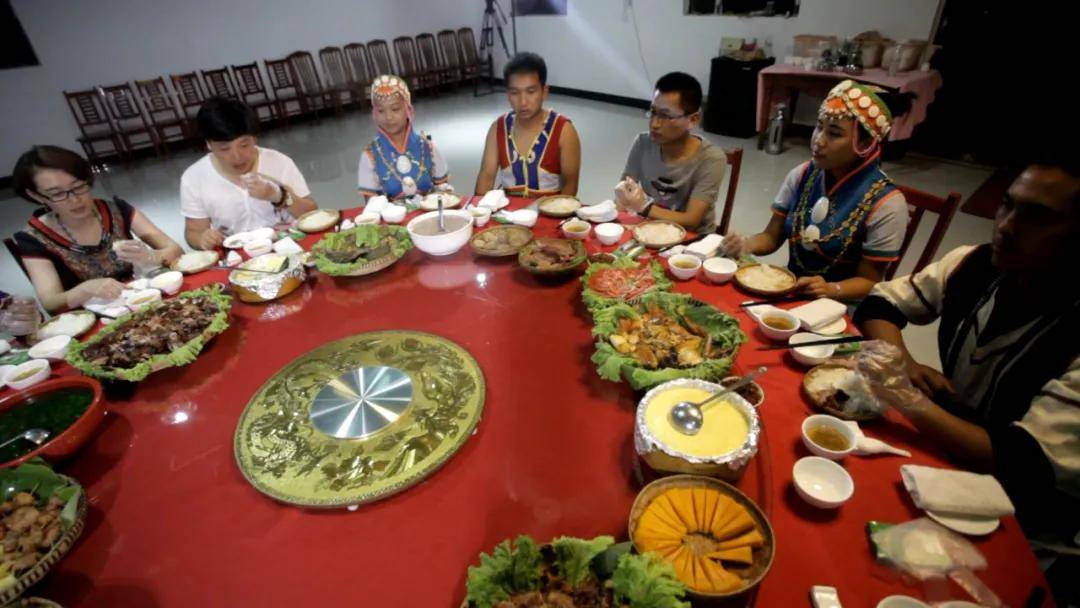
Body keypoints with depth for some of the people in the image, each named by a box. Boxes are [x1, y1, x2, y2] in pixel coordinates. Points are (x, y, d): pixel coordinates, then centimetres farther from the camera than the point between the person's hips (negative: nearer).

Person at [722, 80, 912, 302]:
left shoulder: (886, 204, -14)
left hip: (840, 307, -2)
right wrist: (747, 244, -18)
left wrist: (831, 290, -28)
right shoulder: (801, 176, -2)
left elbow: (868, 281, -8)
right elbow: (772, 236, 4)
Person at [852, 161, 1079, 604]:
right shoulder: (973, 265, -10)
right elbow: (878, 304, 1)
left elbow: (1026, 465, -27)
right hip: (942, 447, 5)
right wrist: (906, 365, -16)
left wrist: (910, 400, -36)